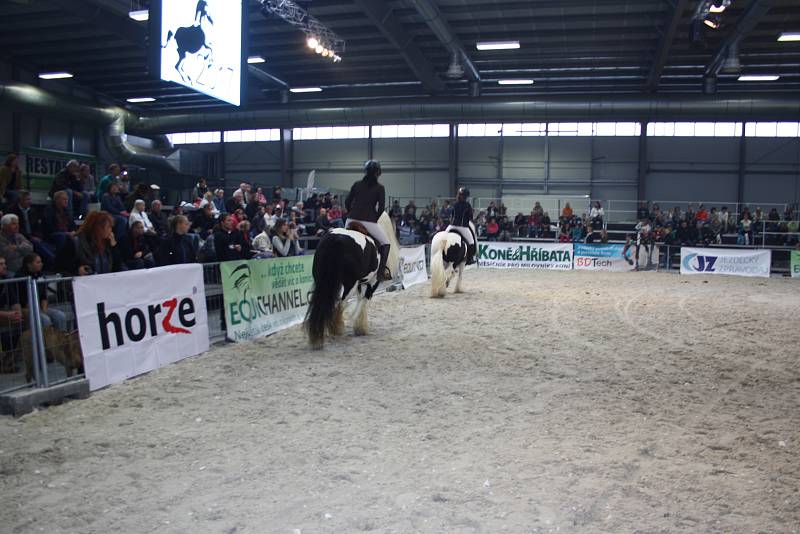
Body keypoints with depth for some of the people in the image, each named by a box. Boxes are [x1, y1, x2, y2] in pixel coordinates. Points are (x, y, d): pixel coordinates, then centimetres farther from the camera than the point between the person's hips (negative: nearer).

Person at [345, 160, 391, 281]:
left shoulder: (357, 184, 14)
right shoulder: (379, 188, 4)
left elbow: (347, 202, 11)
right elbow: (381, 207, -3)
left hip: (352, 220, 4)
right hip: (369, 221, -4)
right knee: (386, 244, 9)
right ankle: (381, 273, -2)